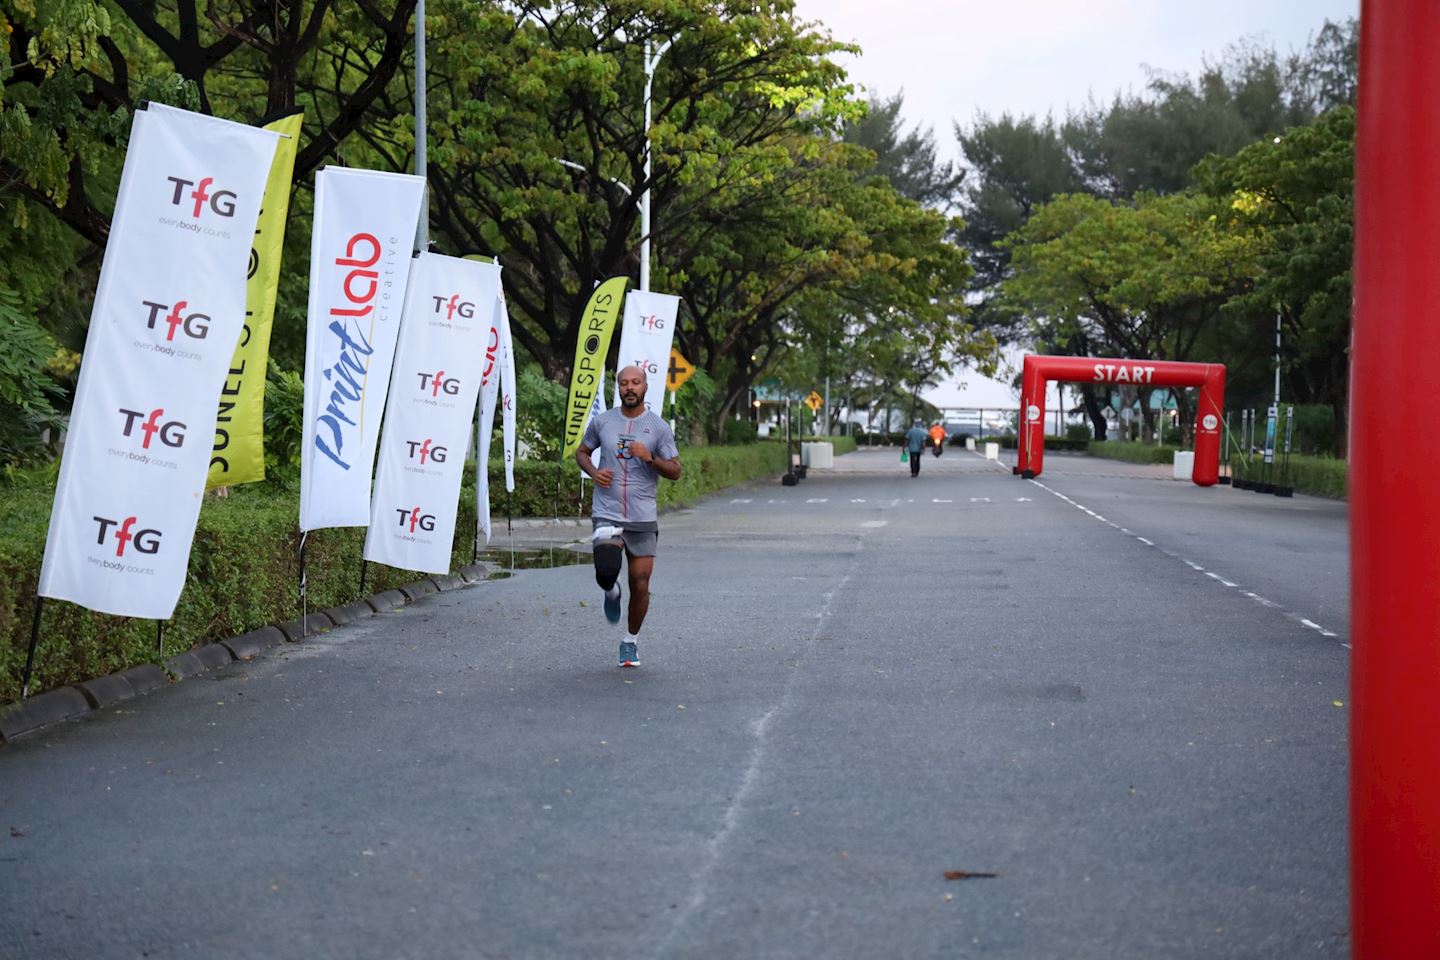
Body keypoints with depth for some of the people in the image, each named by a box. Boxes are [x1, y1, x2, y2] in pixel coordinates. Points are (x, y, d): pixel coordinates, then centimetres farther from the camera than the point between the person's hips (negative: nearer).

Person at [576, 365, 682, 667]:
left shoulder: (659, 427, 1)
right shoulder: (602, 421, 4)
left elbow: (675, 472, 2)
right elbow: (581, 452, 19)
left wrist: (650, 458, -17)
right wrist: (593, 472, -2)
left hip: (643, 518, 0)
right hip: (606, 515, 0)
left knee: (640, 585, 1)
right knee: (606, 573, -21)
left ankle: (631, 642, 22)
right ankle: (612, 593, 18)